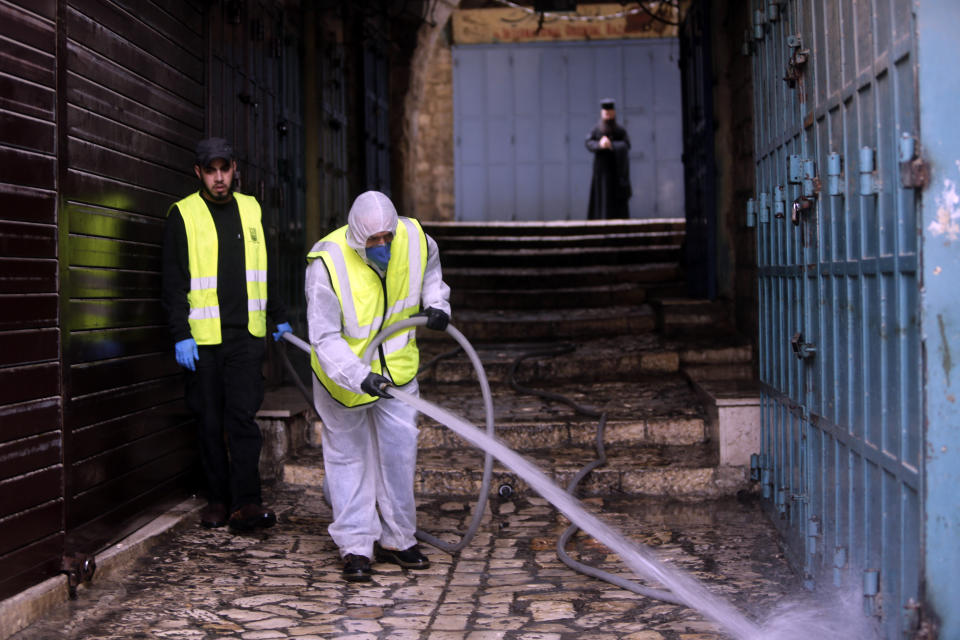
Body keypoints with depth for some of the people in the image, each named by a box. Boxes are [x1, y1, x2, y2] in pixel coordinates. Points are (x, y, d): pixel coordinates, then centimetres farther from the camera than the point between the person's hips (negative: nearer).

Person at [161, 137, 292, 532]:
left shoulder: (250, 209, 13)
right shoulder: (182, 215, 1)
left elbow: (264, 270, 23)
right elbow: (173, 283, -2)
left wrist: (279, 317, 25)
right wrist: (180, 335, -10)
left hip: (246, 335, 2)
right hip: (202, 338, -2)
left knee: (243, 417, -7)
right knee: (210, 422, 5)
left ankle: (246, 503, -9)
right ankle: (217, 500, 16)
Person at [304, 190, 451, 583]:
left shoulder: (415, 239, -17)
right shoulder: (328, 264, -31)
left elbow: (429, 269, 11)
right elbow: (325, 338, -30)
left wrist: (436, 302, -6)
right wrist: (359, 376, -43)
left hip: (397, 366, 4)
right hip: (343, 372, -3)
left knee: (400, 451, 4)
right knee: (349, 455, 5)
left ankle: (396, 540, 18)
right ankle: (355, 548, 12)